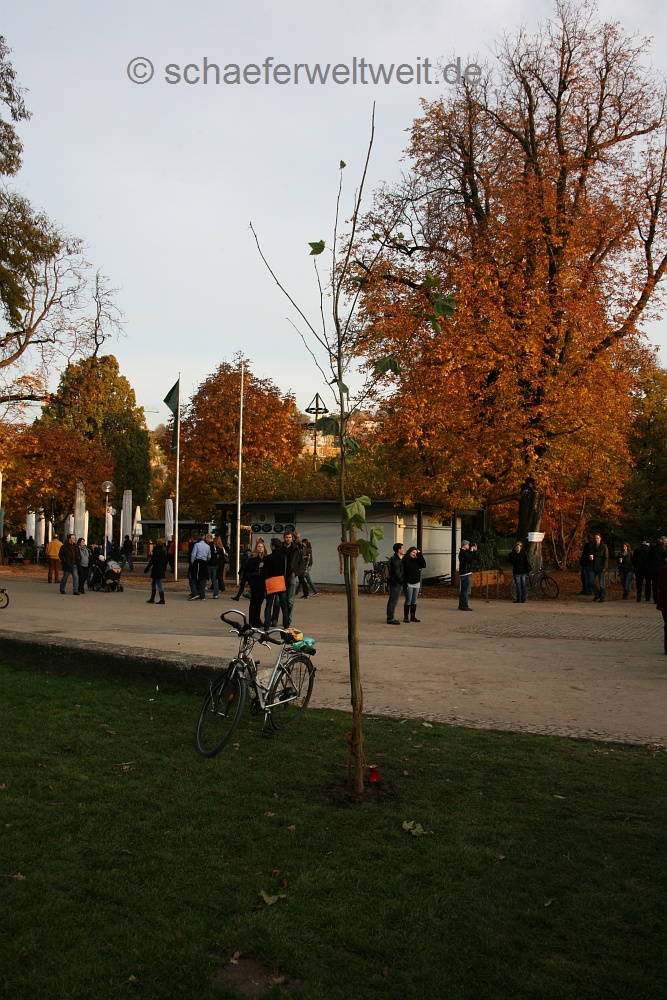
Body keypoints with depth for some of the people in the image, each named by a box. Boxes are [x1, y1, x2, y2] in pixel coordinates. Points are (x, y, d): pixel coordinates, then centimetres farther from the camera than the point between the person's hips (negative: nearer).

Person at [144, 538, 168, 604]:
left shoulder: (156, 551, -16)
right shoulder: (164, 551, 8)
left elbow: (151, 561, -15)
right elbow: (166, 561, 15)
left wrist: (146, 569, -9)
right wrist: (164, 569, 25)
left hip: (156, 571, -9)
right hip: (162, 570, 9)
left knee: (159, 585, -5)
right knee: (153, 584, 18)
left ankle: (162, 599, -3)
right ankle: (152, 599, 21)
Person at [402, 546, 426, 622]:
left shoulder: (417, 560, 10)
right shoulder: (405, 560, -7)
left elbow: (423, 565, -5)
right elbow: (403, 573, -10)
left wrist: (420, 554, -6)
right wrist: (405, 583, -16)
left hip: (416, 583, 6)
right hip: (409, 584, -5)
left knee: (414, 601, 8)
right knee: (408, 601, -4)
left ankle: (413, 616, 15)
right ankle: (406, 617, 2)